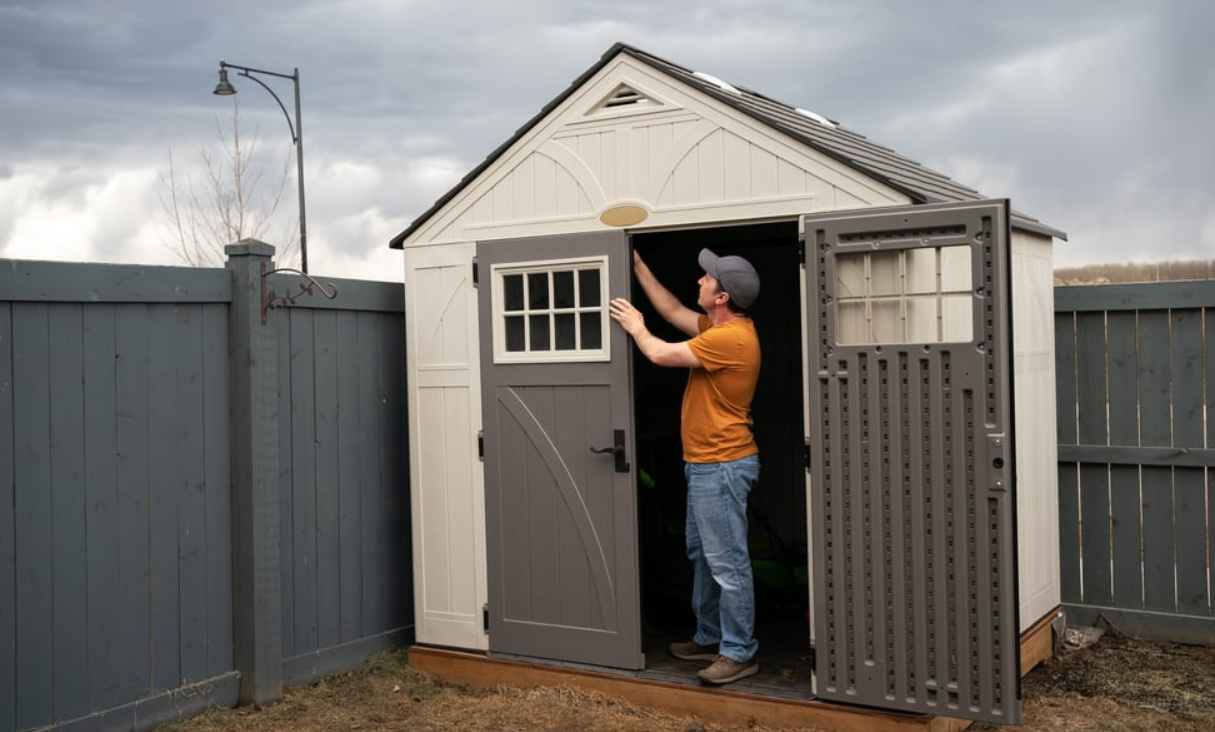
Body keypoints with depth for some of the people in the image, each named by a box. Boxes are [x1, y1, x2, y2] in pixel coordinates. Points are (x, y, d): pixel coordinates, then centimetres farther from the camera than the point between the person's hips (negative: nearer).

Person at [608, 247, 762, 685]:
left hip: (722, 466, -11)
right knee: (703, 553, 19)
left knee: (727, 562, -5)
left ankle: (739, 653, 3)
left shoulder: (731, 338, -21)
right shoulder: (721, 328, 11)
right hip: (707, 465, 11)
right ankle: (710, 638, 29)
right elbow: (674, 312, 21)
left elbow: (662, 355, -18)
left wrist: (636, 328, 2)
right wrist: (638, 267, 21)